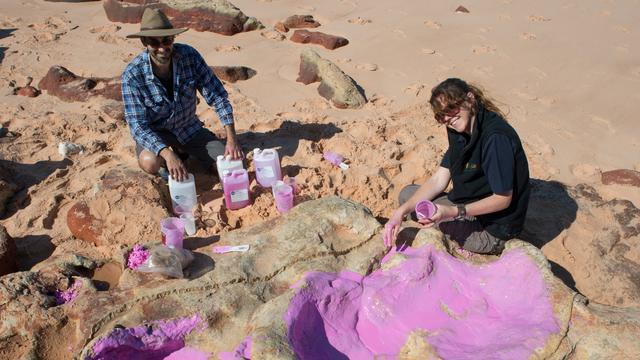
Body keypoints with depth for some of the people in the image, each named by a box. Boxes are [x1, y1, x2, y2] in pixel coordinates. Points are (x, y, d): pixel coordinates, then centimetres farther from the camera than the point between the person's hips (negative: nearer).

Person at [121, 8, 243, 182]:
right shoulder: (133, 75, -25)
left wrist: (231, 139, -26)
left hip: (189, 127, 3)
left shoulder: (189, 56, -19)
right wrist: (168, 154, -44)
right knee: (150, 163, -35)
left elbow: (217, 95, -15)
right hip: (155, 132, -2)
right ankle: (175, 152, 3)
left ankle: (183, 150, 16)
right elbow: (138, 126, -27)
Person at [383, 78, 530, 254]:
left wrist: (454, 212, -32)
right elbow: (438, 180, -3)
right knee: (407, 194, 7)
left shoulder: (496, 137, -26)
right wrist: (401, 211, -15)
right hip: (469, 206, 9)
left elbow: (503, 199, -24)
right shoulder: (461, 134, 2)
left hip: (493, 230, -9)